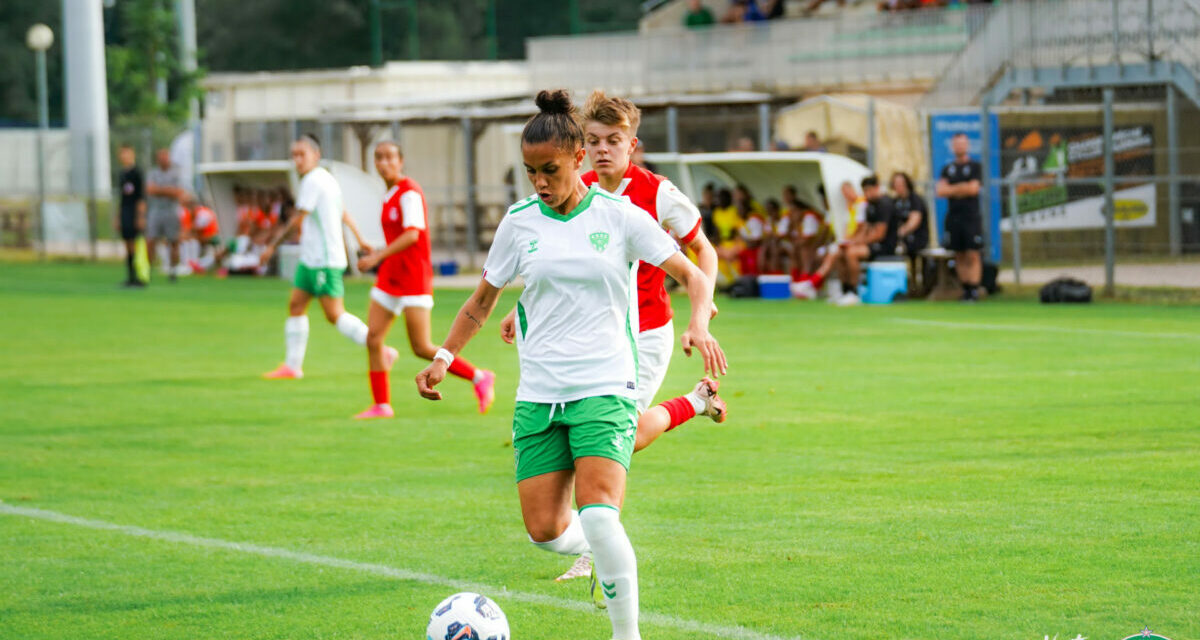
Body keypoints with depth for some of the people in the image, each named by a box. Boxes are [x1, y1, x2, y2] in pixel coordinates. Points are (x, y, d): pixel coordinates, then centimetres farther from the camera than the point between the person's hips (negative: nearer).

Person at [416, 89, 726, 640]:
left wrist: (699, 326, -19)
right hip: (538, 394, 3)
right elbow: (482, 302, 17)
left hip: (605, 388, -3)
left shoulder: (620, 217, -2)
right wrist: (444, 356, 3)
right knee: (545, 531, -3)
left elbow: (693, 275, 1)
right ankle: (605, 555, 31)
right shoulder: (519, 223, 6)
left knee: (598, 517, -22)